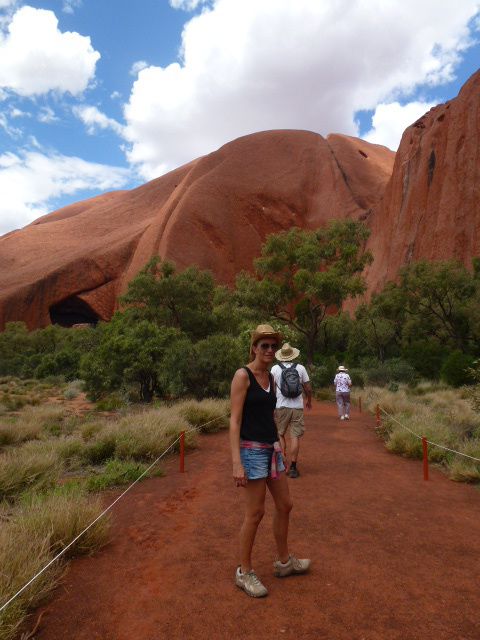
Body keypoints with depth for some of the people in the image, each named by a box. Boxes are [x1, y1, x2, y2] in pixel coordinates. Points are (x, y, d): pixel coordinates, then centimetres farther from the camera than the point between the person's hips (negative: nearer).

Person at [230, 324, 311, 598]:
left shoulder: (271, 378, 10)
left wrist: (280, 452, 19)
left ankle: (284, 562, 37)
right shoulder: (243, 375, -13)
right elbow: (235, 420, -17)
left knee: (285, 505, 16)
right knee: (256, 513, 2)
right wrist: (237, 462, -21)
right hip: (252, 449, -8)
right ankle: (245, 572, 23)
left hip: (272, 448, 8)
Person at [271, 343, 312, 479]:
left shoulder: (275, 368, -2)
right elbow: (308, 388, 3)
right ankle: (292, 468, 7)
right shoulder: (301, 368, 1)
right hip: (297, 407, 0)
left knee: (280, 435, 14)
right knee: (295, 436, 5)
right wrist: (309, 401, 20)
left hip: (281, 407, 0)